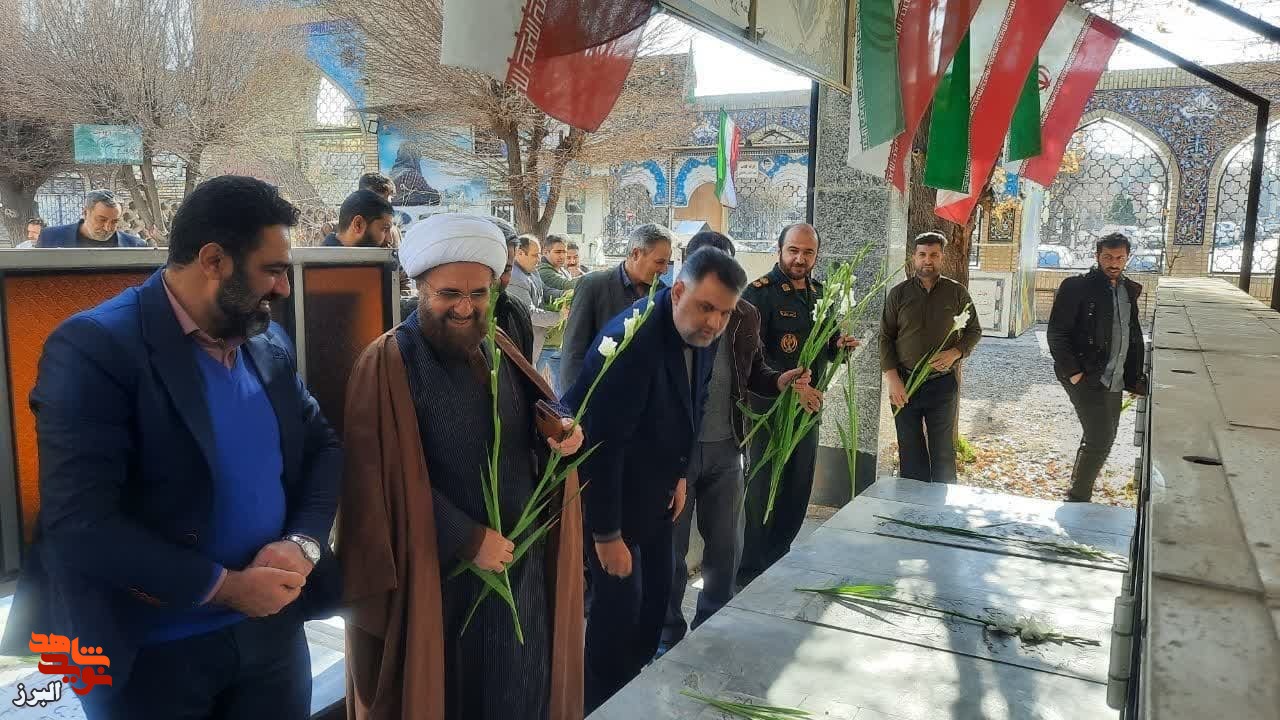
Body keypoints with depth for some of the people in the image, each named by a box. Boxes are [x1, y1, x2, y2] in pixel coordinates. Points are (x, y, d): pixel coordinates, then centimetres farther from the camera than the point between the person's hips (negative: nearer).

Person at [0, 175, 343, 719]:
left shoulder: (271, 344, 3)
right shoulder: (94, 347, -16)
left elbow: (322, 447, 9)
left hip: (272, 631, 6)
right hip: (153, 654, -5)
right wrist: (225, 587, -18)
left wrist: (303, 543, -9)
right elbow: (80, 522, -21)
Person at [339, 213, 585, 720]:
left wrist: (561, 429, -9)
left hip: (519, 563, 6)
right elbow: (394, 479, -17)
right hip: (438, 574, -6)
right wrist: (467, 539, -19)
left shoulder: (498, 348, 7)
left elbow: (534, 419, 14)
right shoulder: (389, 363, -14)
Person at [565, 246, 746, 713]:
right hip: (607, 490, -8)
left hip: (654, 489, 8)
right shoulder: (631, 341, -31)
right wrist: (606, 534, -23)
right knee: (619, 600, -3)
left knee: (657, 591, 13)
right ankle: (603, 705, 19)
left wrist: (680, 475, 11)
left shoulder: (701, 334, -5)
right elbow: (603, 444, -28)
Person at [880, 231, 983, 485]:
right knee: (909, 453, 8)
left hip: (943, 384, 0)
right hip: (903, 384, 1)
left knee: (943, 453, 7)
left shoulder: (957, 293, 2)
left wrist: (955, 353, -11)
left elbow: (974, 331, 9)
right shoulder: (898, 293, 3)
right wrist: (892, 378, -8)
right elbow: (885, 337, 2)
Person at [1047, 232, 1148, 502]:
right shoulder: (1077, 287, -8)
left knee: (1101, 440, 12)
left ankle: (1078, 495, 25)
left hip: (1115, 381, 7)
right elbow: (1057, 333, -11)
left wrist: (1136, 376, 13)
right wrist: (1073, 373, -15)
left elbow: (1134, 335, 20)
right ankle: (1077, 499, 1)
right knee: (1100, 440, -12)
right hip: (1086, 379, -7)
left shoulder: (1129, 290, 13)